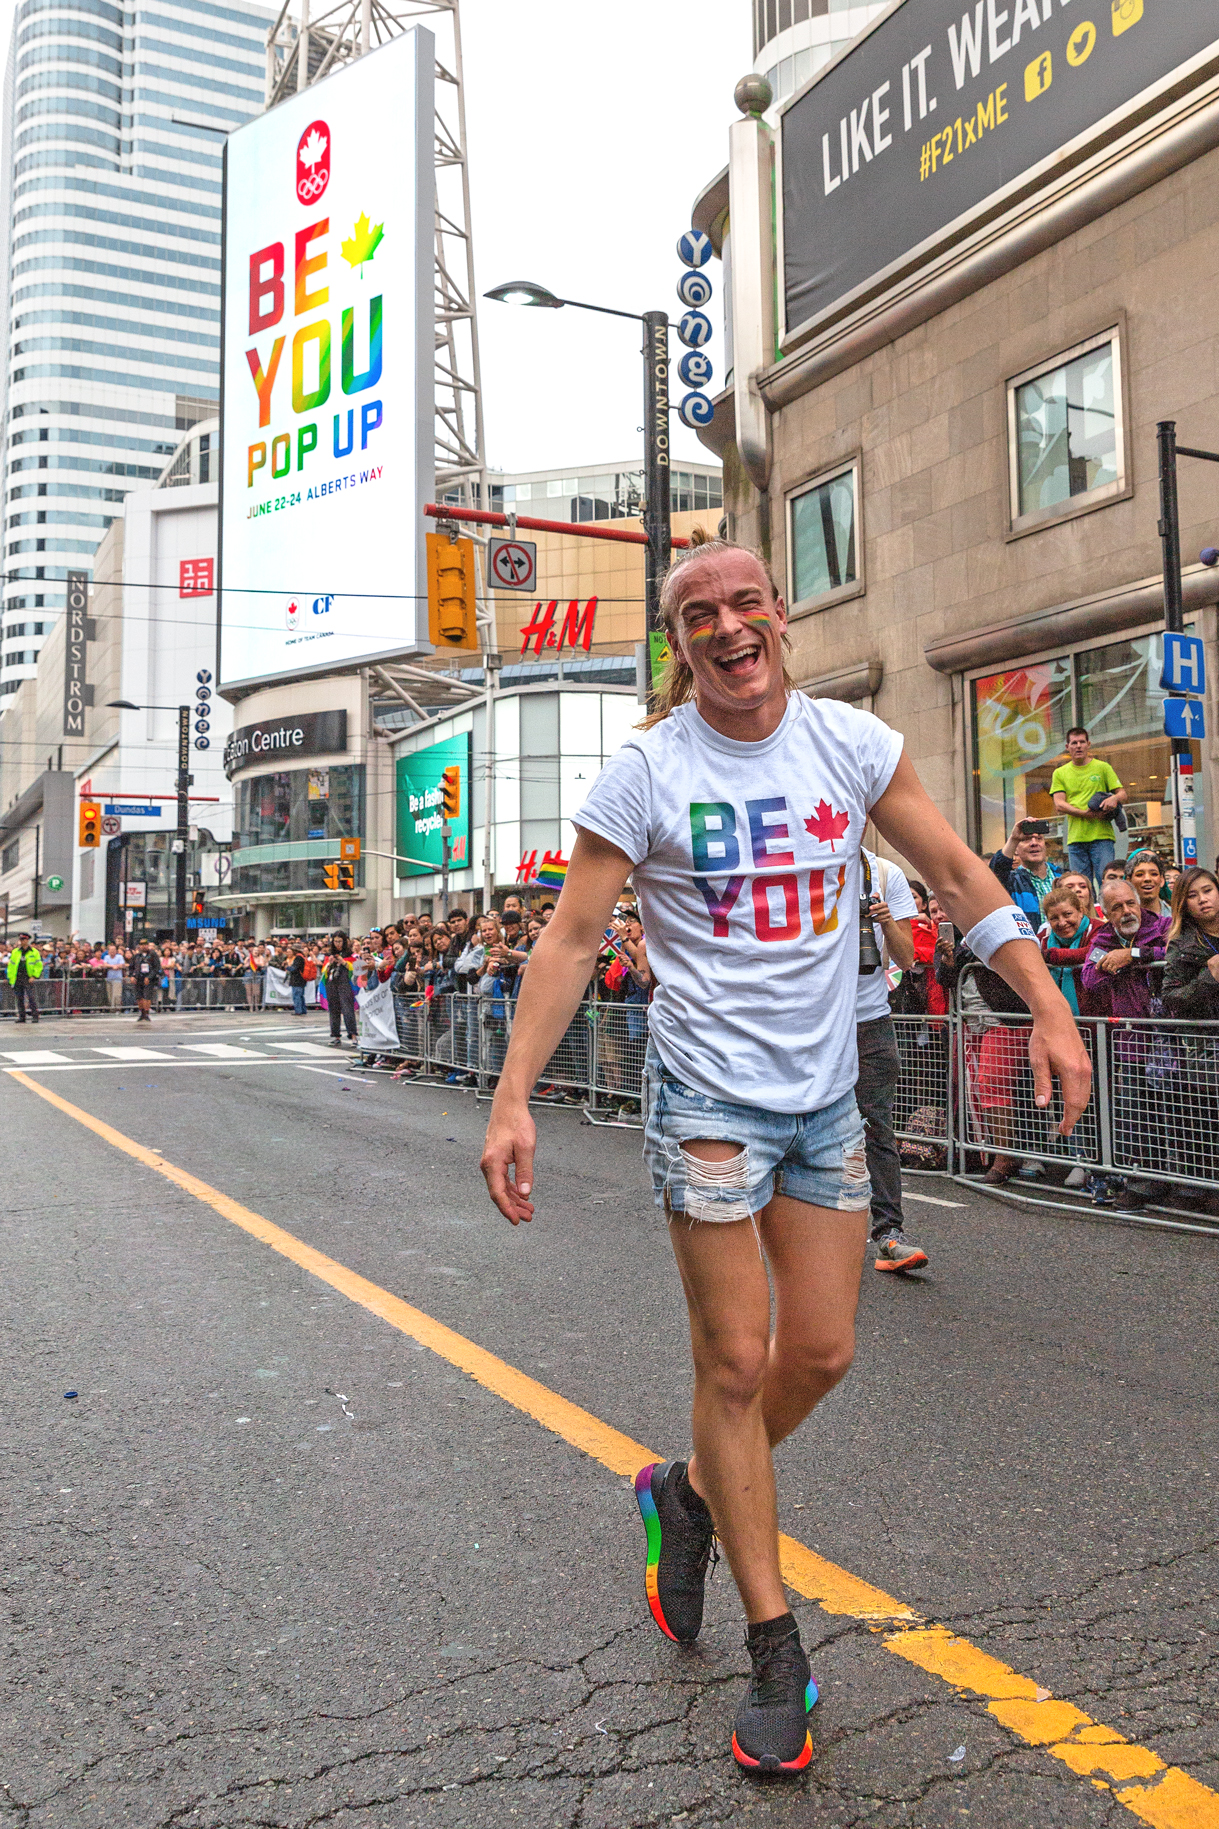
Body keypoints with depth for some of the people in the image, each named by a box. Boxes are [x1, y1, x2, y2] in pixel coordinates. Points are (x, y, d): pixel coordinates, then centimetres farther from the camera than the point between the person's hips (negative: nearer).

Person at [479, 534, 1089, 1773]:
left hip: (826, 1096, 4)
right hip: (708, 1099, -4)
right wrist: (512, 1098, -15)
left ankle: (689, 1492, 38)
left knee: (822, 1353, 10)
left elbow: (956, 872, 6)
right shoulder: (643, 774, -9)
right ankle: (775, 1651, 19)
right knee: (736, 1364, 1)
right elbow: (569, 941, -8)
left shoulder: (850, 742, 1)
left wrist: (1049, 1008, -2)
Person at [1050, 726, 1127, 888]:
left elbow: (1122, 794, 7)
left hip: (1101, 836, -2)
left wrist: (1114, 798, -18)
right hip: (1075, 838, 2)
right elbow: (1059, 804, 1)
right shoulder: (1060, 773, 12)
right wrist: (1085, 813, -13)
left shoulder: (1102, 767, 9)